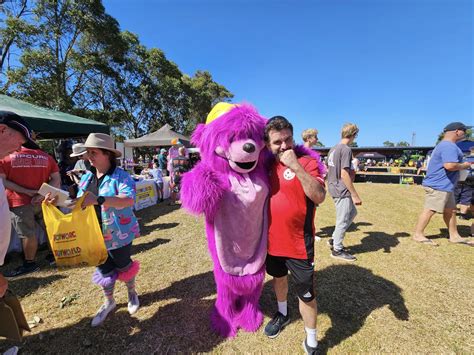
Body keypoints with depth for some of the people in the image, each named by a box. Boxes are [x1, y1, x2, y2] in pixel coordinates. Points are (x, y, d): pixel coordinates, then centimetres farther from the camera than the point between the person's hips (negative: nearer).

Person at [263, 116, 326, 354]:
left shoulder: (307, 161, -13)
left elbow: (319, 196, -27)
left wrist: (295, 166, -34)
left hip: (298, 243, -5)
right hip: (271, 240, 5)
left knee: (306, 294, 9)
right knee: (278, 277, 27)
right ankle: (282, 314, 56)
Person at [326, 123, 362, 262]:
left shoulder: (333, 149, 11)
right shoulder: (346, 149, -16)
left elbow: (329, 170, 16)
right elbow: (344, 174, -21)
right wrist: (355, 195, -17)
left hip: (334, 188, 9)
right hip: (342, 191, -9)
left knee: (352, 212, 23)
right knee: (343, 220, 4)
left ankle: (334, 239, 28)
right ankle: (337, 249, 20)